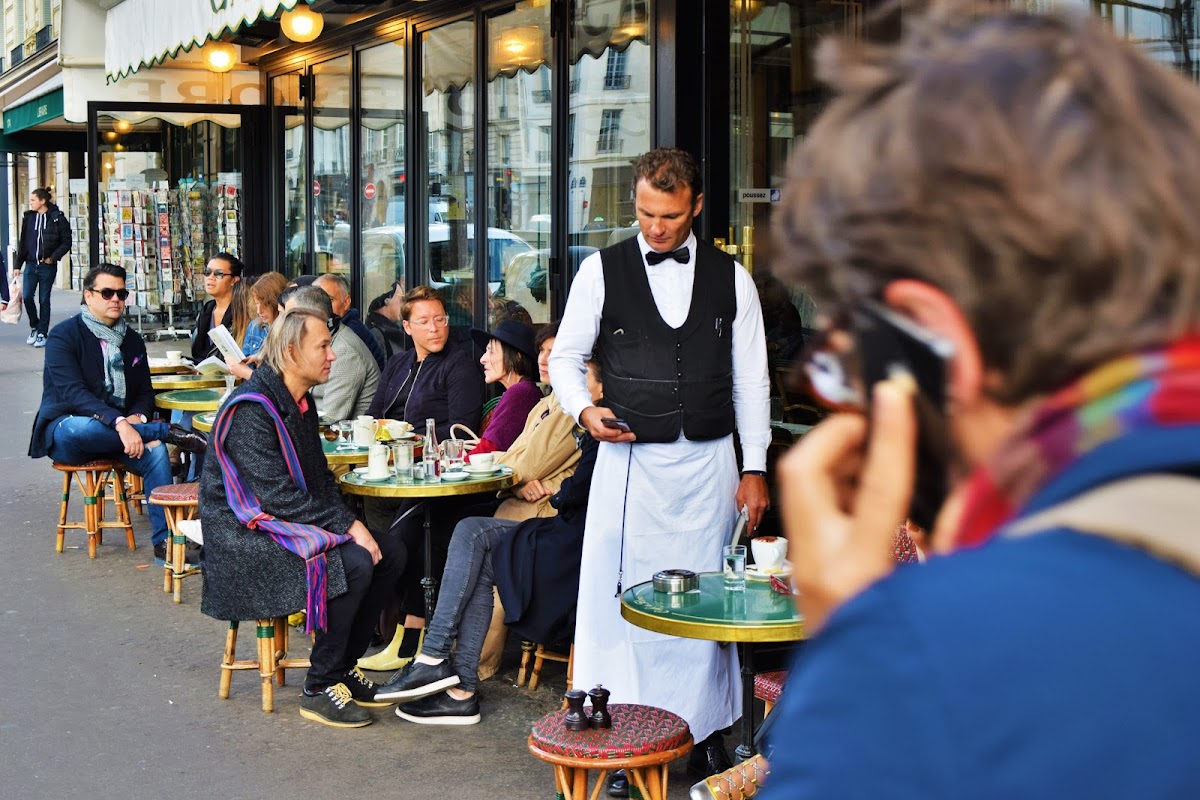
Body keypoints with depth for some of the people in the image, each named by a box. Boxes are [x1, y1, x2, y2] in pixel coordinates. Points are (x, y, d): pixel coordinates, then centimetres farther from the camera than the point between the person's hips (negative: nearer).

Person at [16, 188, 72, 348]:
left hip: (47, 266, -3)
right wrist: (17, 265, 8)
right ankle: (34, 327, 18)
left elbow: (66, 243, -3)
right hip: (30, 264, 3)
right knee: (27, 296, -4)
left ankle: (42, 333, 11)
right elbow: (22, 243, 11)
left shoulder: (57, 218, -5)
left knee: (44, 300, 3)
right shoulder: (28, 217, 7)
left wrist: (52, 258, -11)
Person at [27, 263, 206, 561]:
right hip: (65, 432, -5)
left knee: (154, 448, -28)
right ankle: (169, 431, -29)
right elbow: (72, 392, -21)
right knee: (81, 428, -41)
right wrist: (120, 423, -35)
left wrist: (138, 417, -11)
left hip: (116, 434, 5)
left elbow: (145, 391, 15)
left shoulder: (132, 340, 12)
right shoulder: (64, 335, -8)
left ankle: (164, 540, -25)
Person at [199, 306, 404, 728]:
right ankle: (319, 689, -15)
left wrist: (350, 522, -1)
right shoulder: (251, 409, -20)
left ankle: (344, 666, 9)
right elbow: (279, 496, -25)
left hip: (294, 522, 10)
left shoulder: (300, 401, 11)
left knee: (389, 555, -2)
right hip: (247, 534, -10)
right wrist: (347, 527, -23)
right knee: (353, 564, -28)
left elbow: (321, 478, 17)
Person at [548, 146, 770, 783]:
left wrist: (754, 468, 5)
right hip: (629, 461, -1)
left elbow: (751, 380, 9)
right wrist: (585, 409, -11)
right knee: (620, 596, -2)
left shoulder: (731, 278, 7)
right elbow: (565, 357, 9)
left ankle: (706, 734, 15)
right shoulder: (601, 271, 3)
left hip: (708, 462, 1)